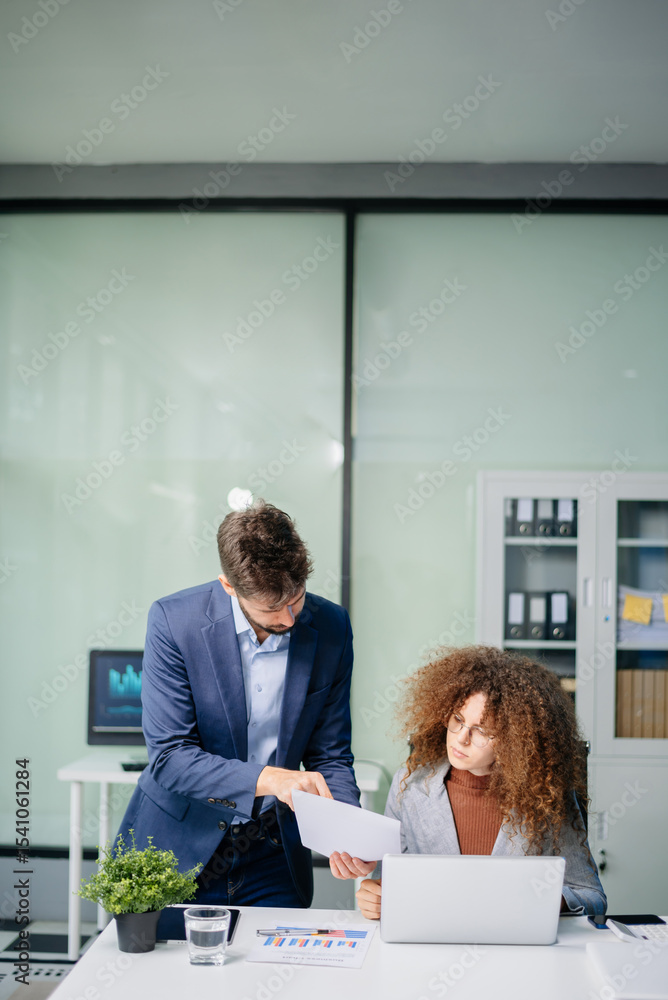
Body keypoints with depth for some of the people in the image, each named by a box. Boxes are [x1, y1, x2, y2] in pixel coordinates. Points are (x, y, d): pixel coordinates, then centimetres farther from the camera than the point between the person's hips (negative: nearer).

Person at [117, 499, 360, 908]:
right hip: (177, 846, -2)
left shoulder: (330, 627, -8)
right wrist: (268, 779, -31)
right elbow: (168, 756, -20)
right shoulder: (174, 620, -17)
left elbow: (330, 756, -1)